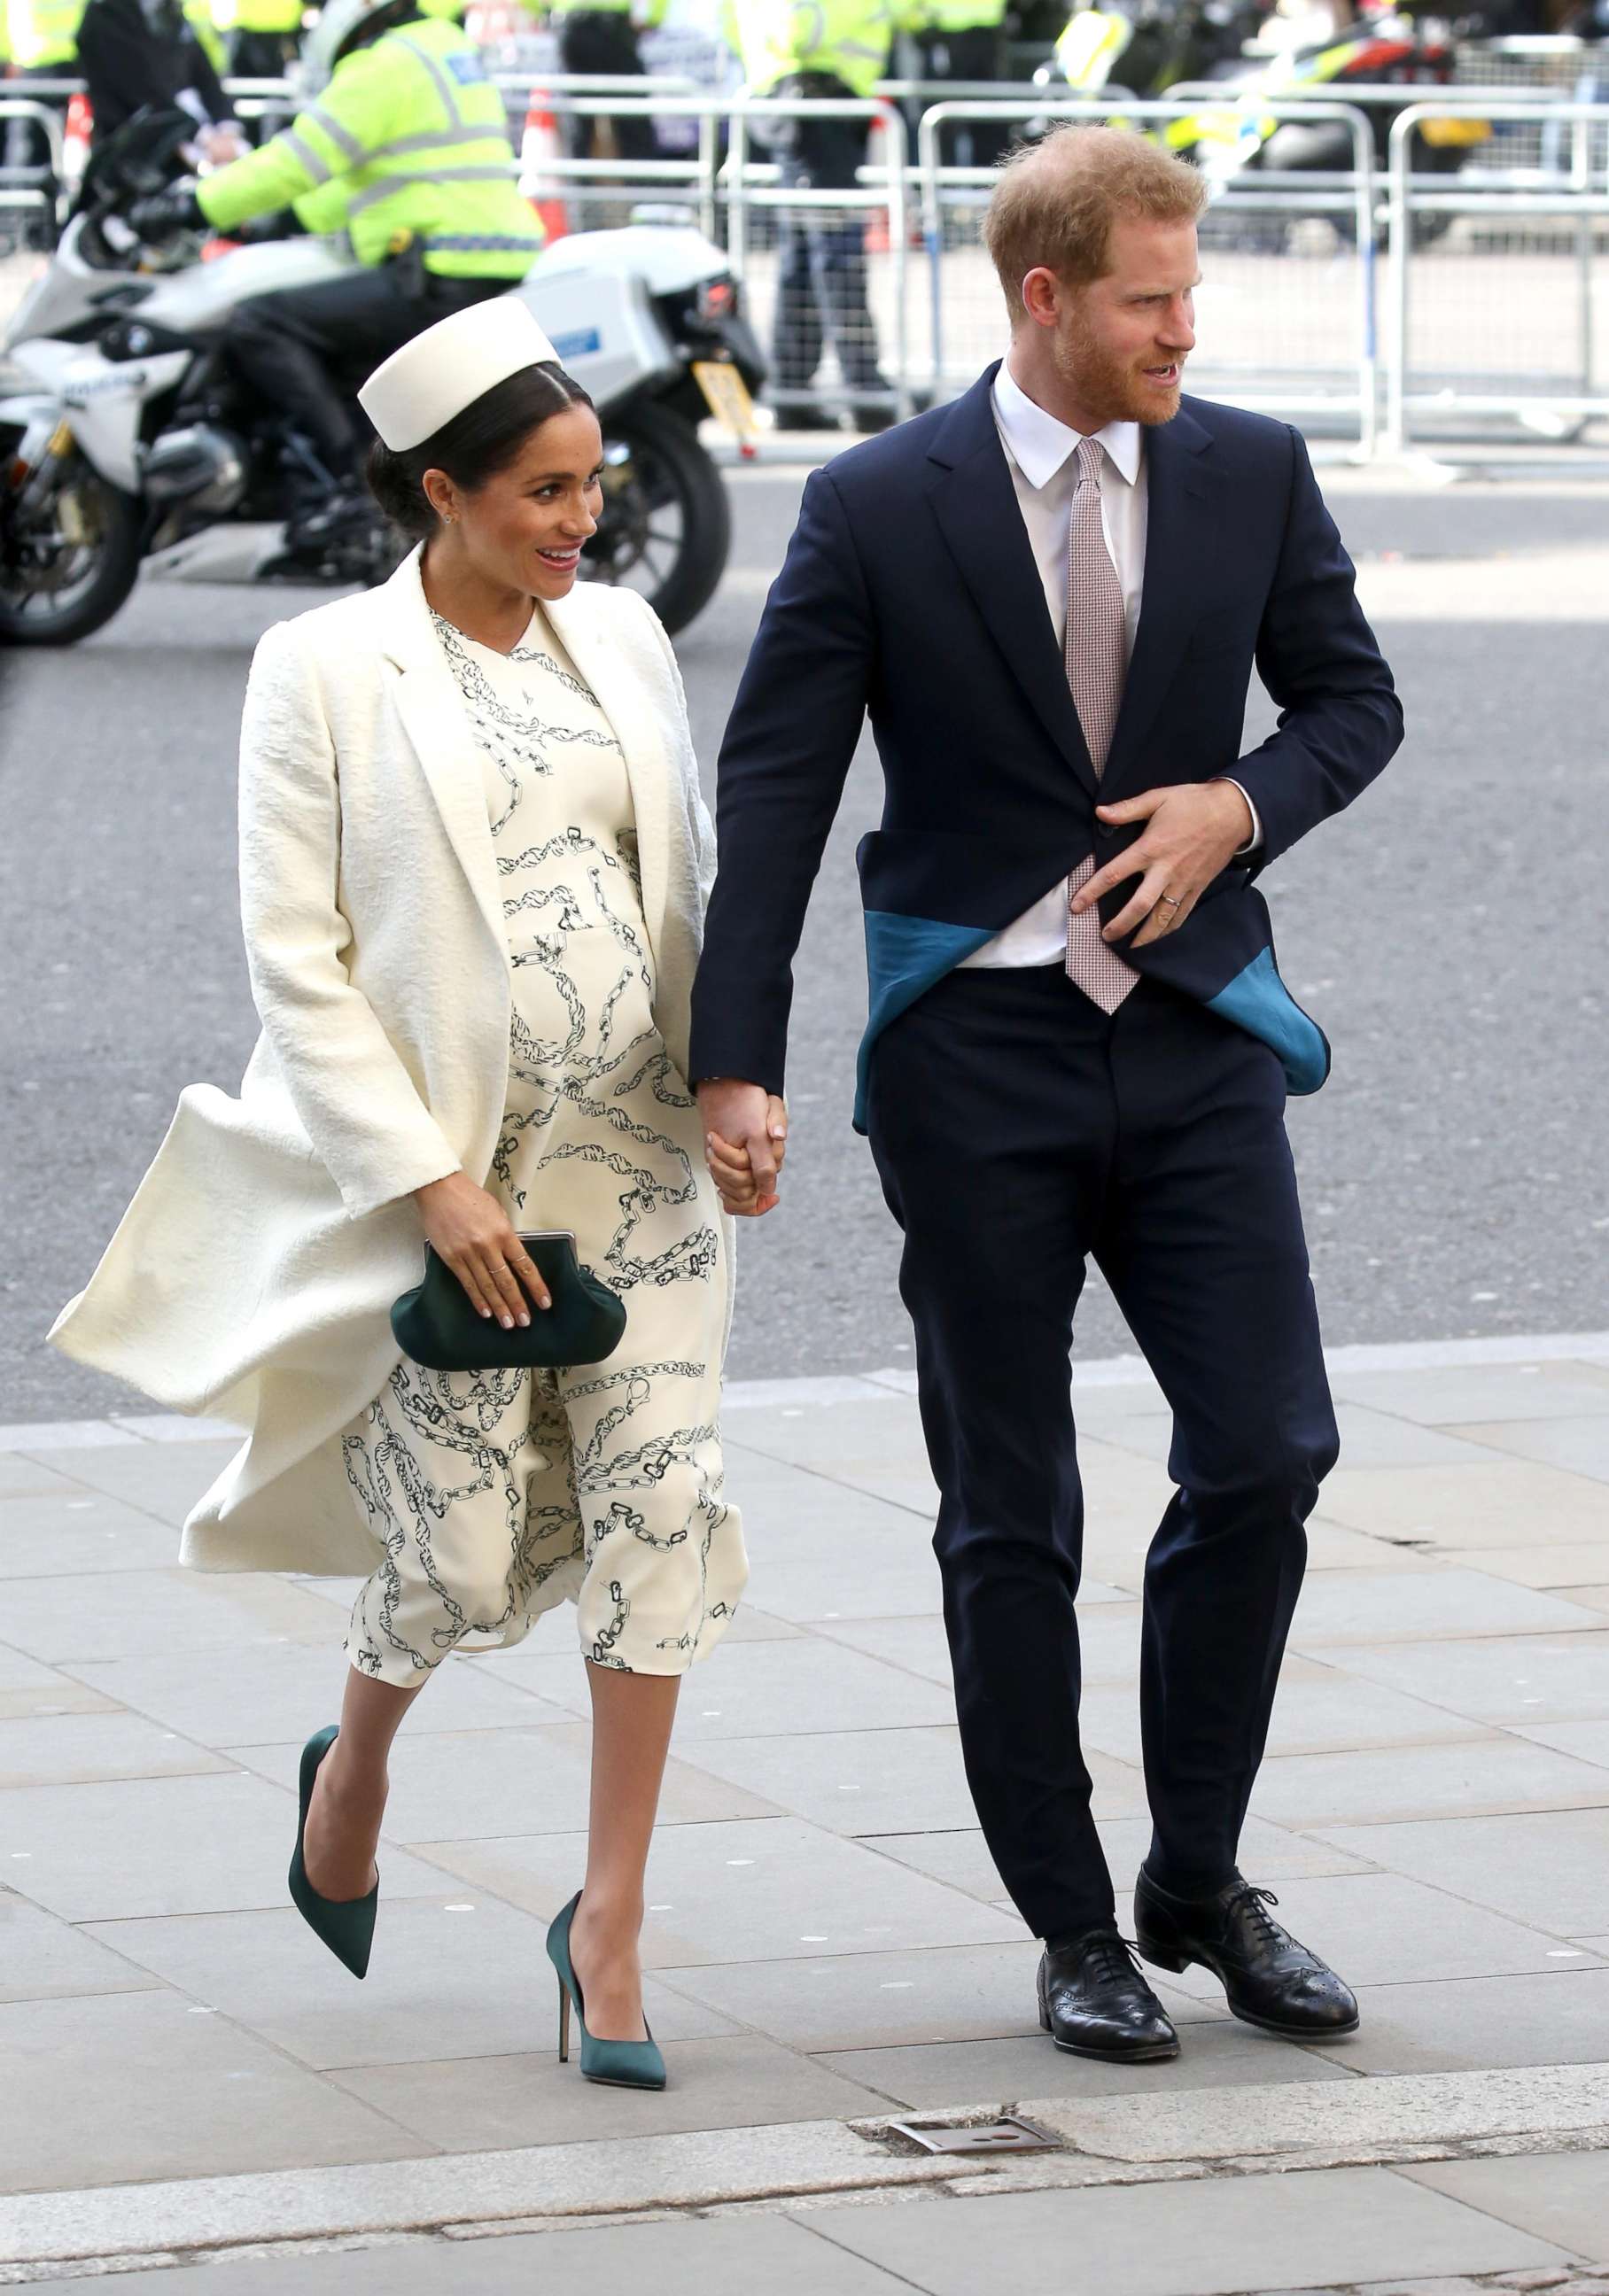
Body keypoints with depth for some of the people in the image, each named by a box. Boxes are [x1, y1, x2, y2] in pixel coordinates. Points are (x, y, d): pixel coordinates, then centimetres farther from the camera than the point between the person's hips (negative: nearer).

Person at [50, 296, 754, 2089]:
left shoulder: (619, 636, 7)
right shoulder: (325, 674, -7)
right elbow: (297, 960, -9)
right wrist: (429, 1181, -15)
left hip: (640, 1153, 4)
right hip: (447, 1175, -4)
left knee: (660, 1513, -5)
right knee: (464, 1554, -2)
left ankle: (610, 1916, 3)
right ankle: (355, 1767, 32)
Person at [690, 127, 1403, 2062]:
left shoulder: (1251, 474, 3)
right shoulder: (879, 508, -6)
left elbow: (1353, 698, 14)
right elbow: (772, 792, -6)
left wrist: (1242, 804, -8)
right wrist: (735, 1066, -12)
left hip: (1192, 1033, 2)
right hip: (977, 1051, -2)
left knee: (1267, 1456, -5)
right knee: (1008, 1517, 3)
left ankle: (1199, 1881, 14)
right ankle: (1073, 1929, 15)